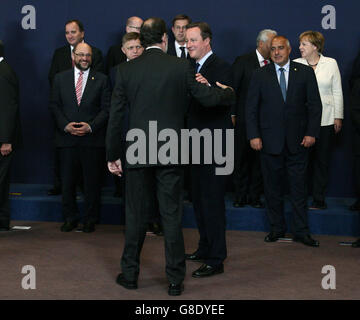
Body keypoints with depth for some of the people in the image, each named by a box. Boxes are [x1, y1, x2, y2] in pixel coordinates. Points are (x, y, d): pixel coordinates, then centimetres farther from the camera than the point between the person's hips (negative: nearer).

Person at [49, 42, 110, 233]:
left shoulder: (101, 80, 5)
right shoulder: (60, 78, 10)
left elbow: (106, 109, 1)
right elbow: (54, 106, 7)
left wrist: (90, 126, -12)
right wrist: (66, 125, -9)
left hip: (93, 139, -1)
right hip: (67, 138, 2)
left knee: (92, 182, 3)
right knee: (67, 181, 5)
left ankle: (90, 220, 16)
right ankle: (70, 218, 19)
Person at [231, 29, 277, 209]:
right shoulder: (243, 61, -2)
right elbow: (233, 88, -2)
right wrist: (232, 114, -6)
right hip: (244, 120, -3)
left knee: (260, 159, 4)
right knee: (242, 158, 4)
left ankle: (254, 196, 14)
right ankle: (240, 196, 14)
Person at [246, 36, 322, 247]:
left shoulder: (305, 72, 5)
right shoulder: (260, 75, 6)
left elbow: (315, 105, 3)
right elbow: (251, 108, 4)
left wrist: (311, 133, -6)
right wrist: (254, 135, -5)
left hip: (298, 141, 0)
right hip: (270, 141, 1)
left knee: (299, 187, 3)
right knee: (273, 187, 8)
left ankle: (301, 231, 12)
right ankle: (277, 228, 21)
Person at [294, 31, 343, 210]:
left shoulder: (331, 64, 5)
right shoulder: (296, 65, 4)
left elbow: (337, 92, 7)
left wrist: (338, 117, 3)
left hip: (326, 120, 0)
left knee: (322, 160, 4)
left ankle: (318, 199, 11)